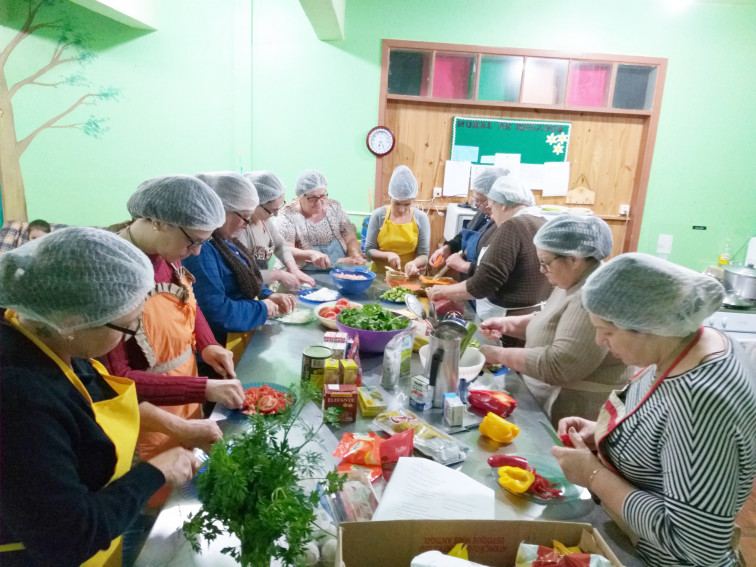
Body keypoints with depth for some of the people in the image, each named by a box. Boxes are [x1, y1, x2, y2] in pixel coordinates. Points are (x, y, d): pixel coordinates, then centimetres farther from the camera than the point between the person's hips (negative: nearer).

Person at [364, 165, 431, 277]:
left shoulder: (421, 218, -2)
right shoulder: (378, 215, -3)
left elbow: (423, 256, -1)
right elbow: (368, 250, 1)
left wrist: (414, 263, -21)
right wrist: (387, 255, -16)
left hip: (408, 278, 1)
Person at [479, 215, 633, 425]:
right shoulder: (575, 282, 6)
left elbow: (558, 364, -29)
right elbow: (549, 323, 18)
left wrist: (500, 356, -19)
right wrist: (508, 324, 2)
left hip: (575, 413, -9)